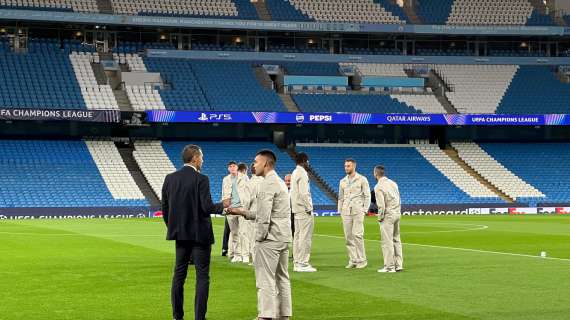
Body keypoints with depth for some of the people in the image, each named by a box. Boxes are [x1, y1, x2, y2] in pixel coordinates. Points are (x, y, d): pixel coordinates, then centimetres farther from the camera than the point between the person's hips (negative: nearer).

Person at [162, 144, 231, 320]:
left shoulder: (170, 178, 3)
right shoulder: (201, 179, -14)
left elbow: (165, 208, 7)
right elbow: (207, 207, -19)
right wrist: (222, 205, 0)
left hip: (180, 233, 6)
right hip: (200, 233, -6)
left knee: (179, 274, 12)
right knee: (202, 276, 1)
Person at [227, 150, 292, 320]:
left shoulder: (267, 183, -14)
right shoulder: (279, 181, 17)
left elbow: (264, 215, -19)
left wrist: (260, 237, -11)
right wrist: (242, 212, 16)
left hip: (270, 238, -10)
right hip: (284, 237, 10)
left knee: (266, 279, -7)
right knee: (282, 277, 12)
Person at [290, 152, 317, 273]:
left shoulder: (294, 173, 16)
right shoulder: (302, 173, -13)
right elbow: (304, 193, -20)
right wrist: (309, 208, -15)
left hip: (296, 209, 10)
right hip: (304, 210, -10)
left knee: (297, 236, 11)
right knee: (305, 237, -8)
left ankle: (297, 263, 15)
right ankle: (303, 263, -9)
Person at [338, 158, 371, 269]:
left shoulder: (362, 179, 1)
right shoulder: (342, 181, 14)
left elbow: (367, 196, 0)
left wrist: (365, 210, -7)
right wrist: (340, 212, 10)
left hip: (357, 211, -5)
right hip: (346, 212, 5)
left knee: (357, 235, -12)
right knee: (348, 237, 2)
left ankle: (362, 260, -4)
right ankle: (352, 260, 7)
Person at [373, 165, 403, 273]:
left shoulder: (378, 187, -13)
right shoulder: (393, 183, 10)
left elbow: (381, 205, -17)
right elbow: (399, 200, 12)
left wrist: (380, 218, -5)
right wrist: (398, 213, 17)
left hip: (388, 216, -8)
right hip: (397, 214, 8)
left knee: (387, 242, -3)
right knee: (396, 240, 14)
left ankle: (390, 266, -2)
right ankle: (398, 265, 16)